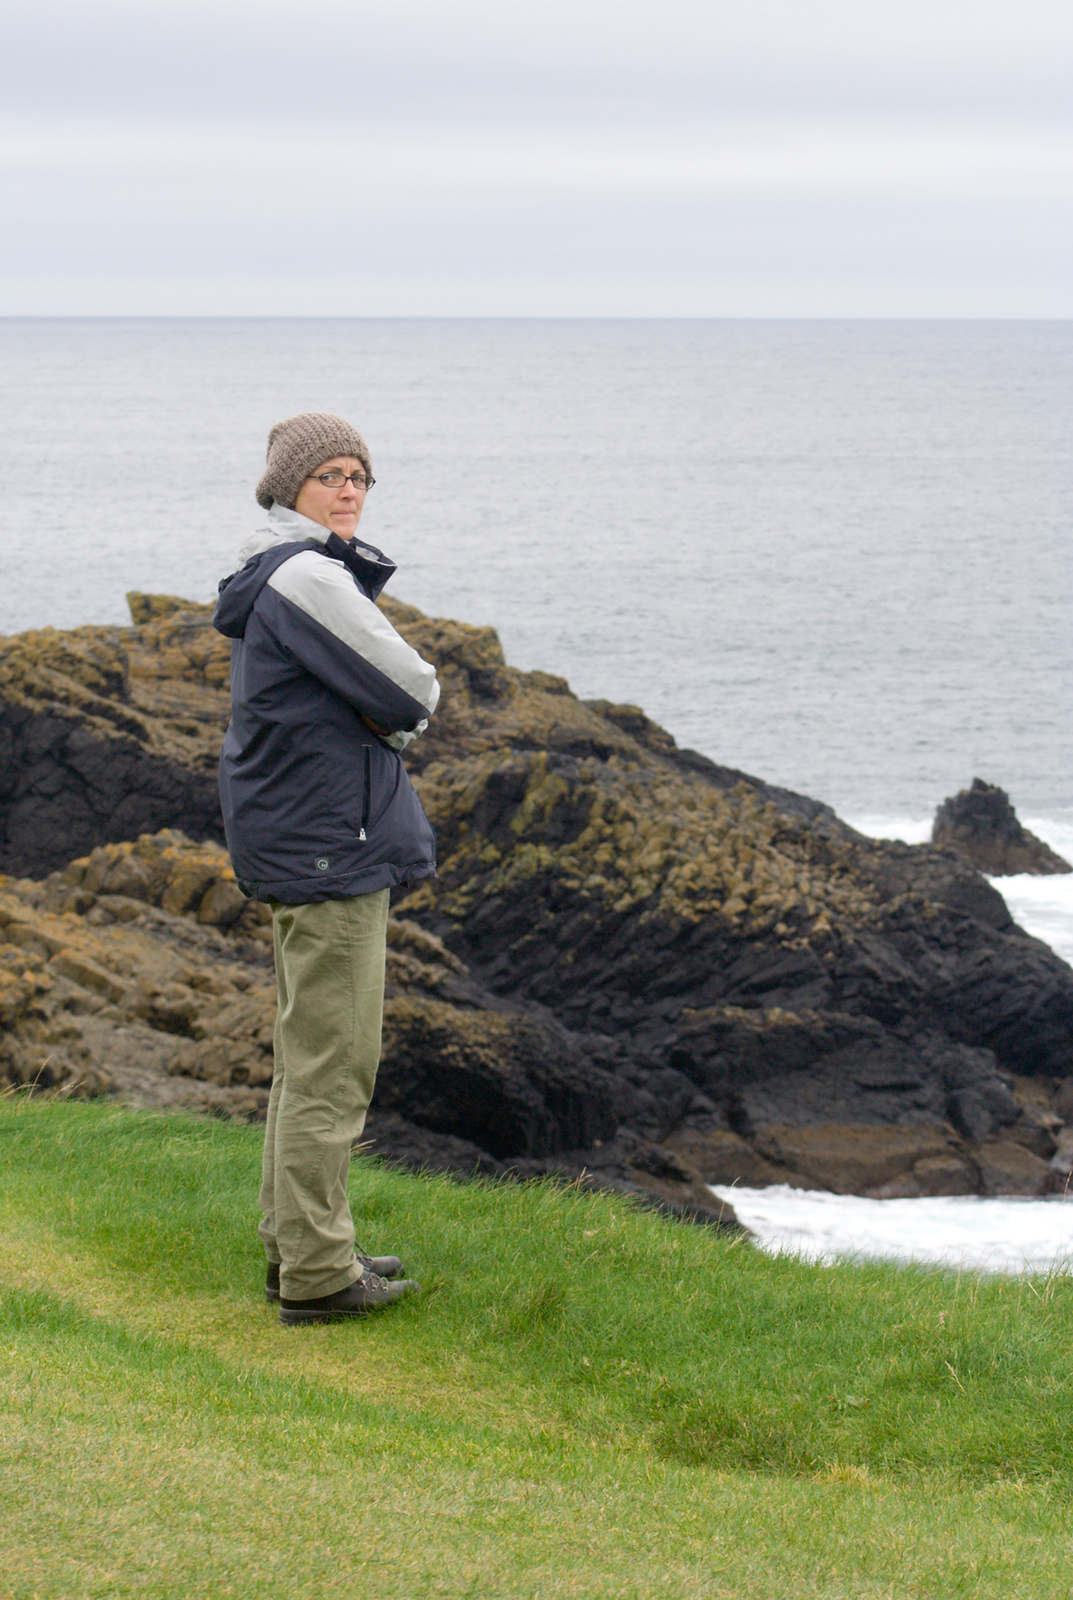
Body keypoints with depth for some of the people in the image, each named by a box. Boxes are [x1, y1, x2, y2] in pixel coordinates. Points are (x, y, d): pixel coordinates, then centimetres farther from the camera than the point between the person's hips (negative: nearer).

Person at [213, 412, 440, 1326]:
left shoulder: (287, 576, 16)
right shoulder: (304, 576, -17)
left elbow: (376, 707, 17)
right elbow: (413, 695, -17)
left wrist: (385, 717, -2)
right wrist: (405, 709, 3)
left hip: (303, 839, 11)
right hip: (328, 847, -11)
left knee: (312, 1054, 17)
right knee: (332, 1065, -6)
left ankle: (297, 1246, 25)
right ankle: (316, 1274, -2)